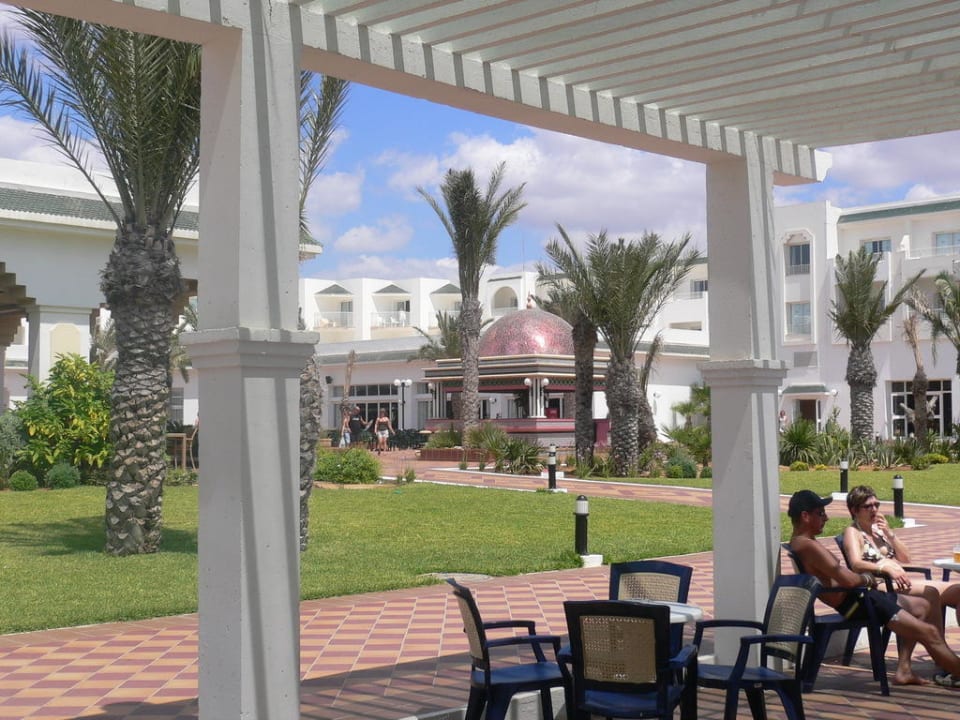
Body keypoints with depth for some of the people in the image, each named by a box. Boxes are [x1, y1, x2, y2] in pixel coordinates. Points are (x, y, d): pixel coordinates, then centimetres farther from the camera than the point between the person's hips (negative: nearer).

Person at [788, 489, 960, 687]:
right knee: (930, 633, -9)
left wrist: (863, 578, 3)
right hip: (853, 604, -11)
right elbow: (847, 579, -28)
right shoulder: (808, 546, -22)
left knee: (921, 606, 24)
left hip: (855, 598, 11)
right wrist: (866, 579, -7)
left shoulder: (800, 542, 12)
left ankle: (904, 669, 18)